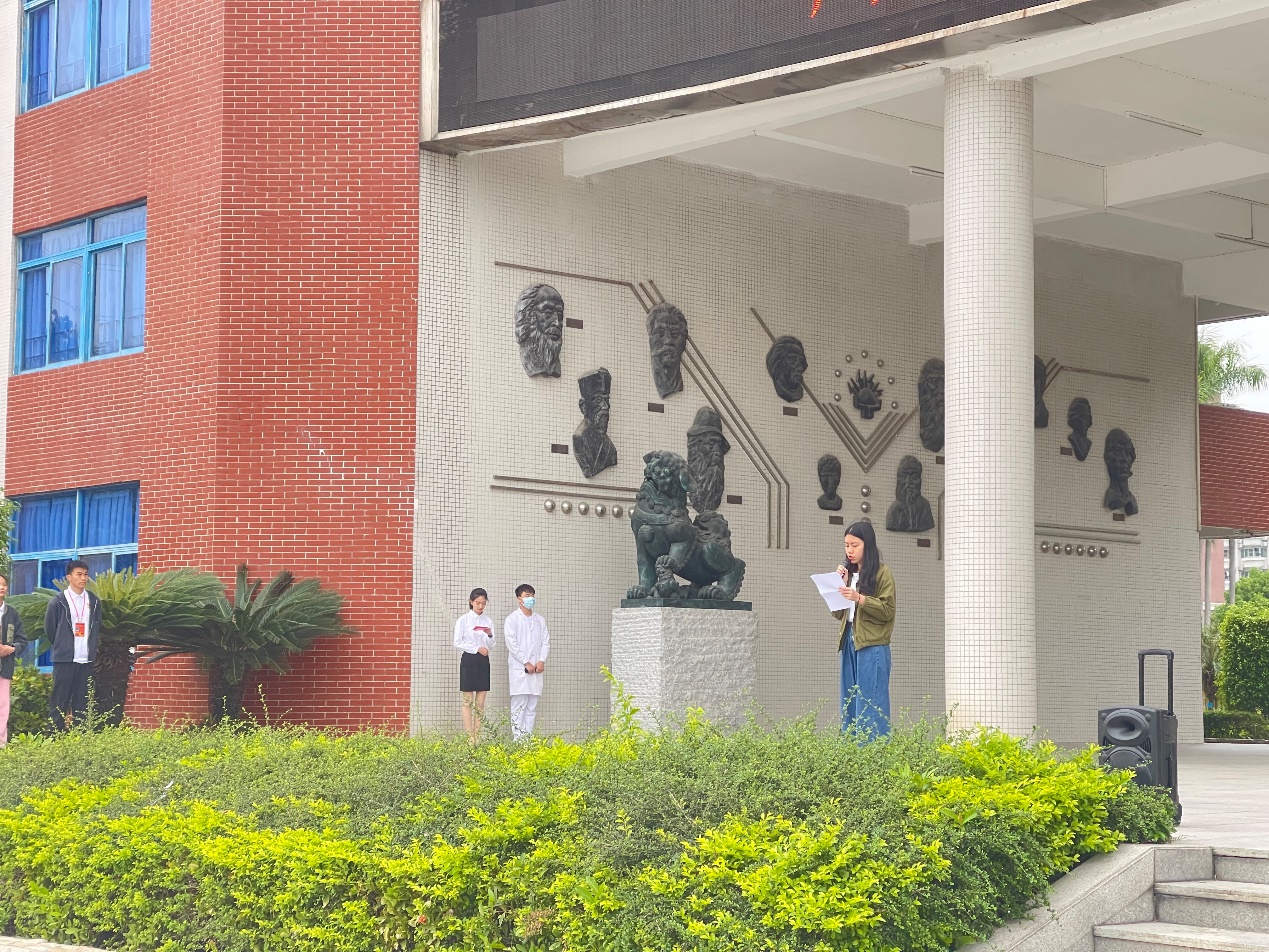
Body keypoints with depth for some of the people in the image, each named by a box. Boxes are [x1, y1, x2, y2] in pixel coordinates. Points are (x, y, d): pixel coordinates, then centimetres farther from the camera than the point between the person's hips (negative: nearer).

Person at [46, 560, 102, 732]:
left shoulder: (94, 602, 9)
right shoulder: (58, 601, -2)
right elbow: (49, 628, 5)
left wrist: (92, 646, 12)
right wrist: (61, 646, 10)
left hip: (87, 659, 4)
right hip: (65, 659, -3)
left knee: (82, 701, 4)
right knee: (60, 700, -4)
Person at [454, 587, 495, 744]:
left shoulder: (488, 621, 8)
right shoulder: (463, 620, -3)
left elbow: (491, 645, 9)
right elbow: (457, 643, -7)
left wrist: (490, 635, -12)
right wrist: (477, 649, -14)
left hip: (483, 661, 4)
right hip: (469, 660, -4)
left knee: (480, 703, 3)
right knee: (468, 702, -3)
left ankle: (477, 738, 5)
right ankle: (469, 738, -4)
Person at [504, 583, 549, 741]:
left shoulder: (540, 620, 15)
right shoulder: (512, 619, -1)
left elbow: (546, 642, 12)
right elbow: (511, 643, -9)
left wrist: (542, 661, -5)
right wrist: (526, 663, -13)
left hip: (536, 668, 5)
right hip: (519, 668, -5)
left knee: (532, 705, 5)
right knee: (519, 704, -7)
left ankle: (529, 737, 8)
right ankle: (518, 738, -7)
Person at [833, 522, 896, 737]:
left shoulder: (882, 573, -2)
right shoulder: (849, 573, 18)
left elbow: (888, 610, -10)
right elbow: (838, 613, 15)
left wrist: (859, 598, -21)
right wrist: (840, 585, 3)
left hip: (872, 646, -7)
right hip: (849, 643, 7)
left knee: (870, 706, -9)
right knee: (849, 705, 6)